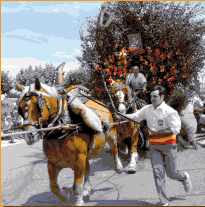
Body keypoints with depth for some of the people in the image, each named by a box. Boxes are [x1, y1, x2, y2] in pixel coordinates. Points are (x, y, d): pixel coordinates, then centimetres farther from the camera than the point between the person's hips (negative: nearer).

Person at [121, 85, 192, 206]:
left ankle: (184, 178, 40)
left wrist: (158, 132, -22)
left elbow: (176, 129, -16)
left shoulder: (170, 111, -10)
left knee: (171, 173, 4)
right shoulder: (147, 109, 6)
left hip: (168, 146, -3)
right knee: (158, 174, -3)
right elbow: (135, 117, 10)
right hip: (154, 146, 4)